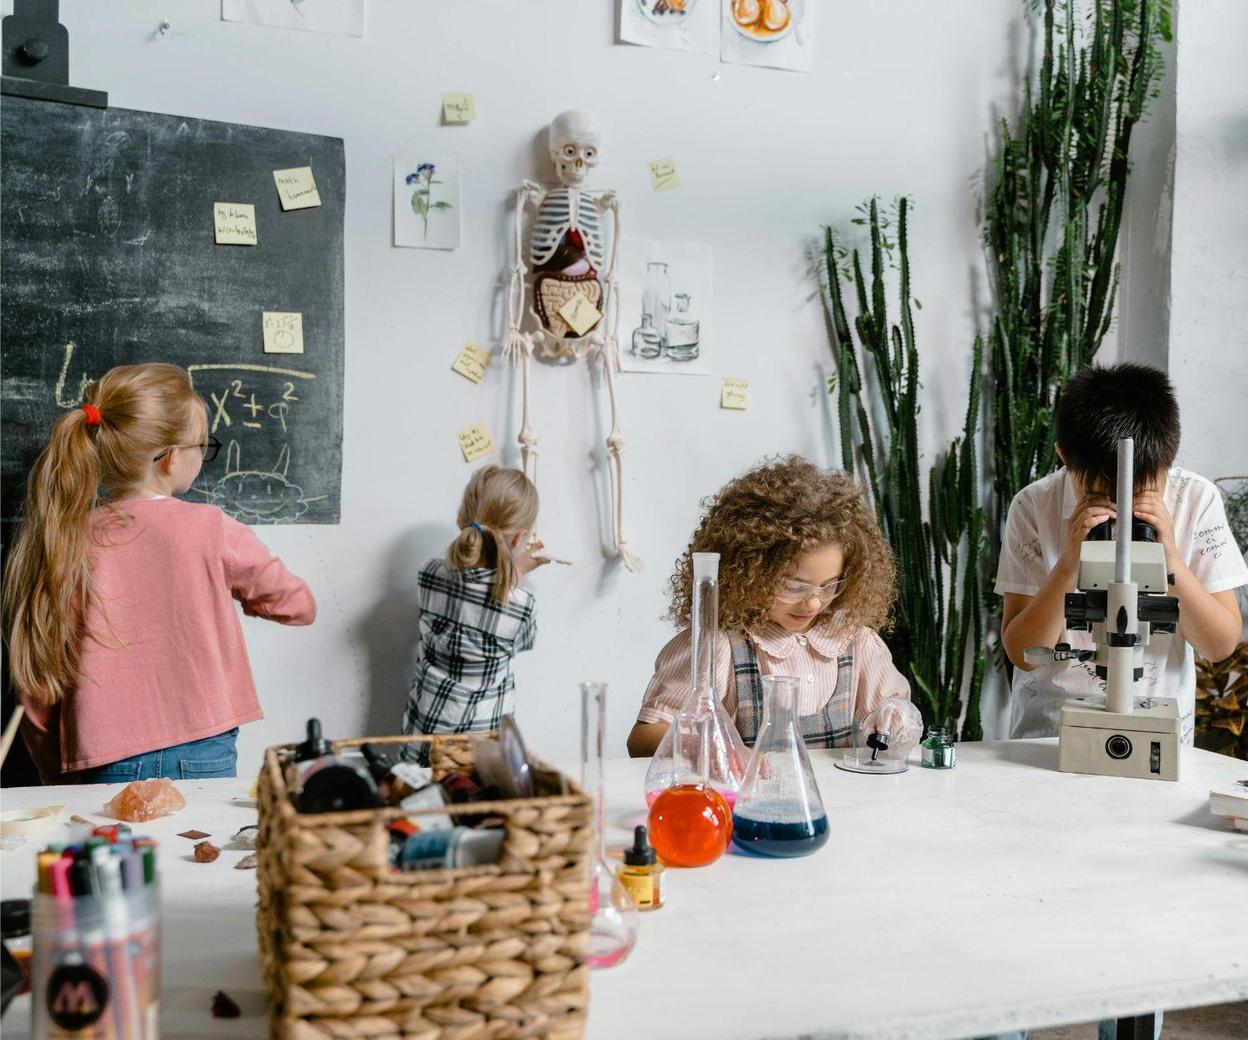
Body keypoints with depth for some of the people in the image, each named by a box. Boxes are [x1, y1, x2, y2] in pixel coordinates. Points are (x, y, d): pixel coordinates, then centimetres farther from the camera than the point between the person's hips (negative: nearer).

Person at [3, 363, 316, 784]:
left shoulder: (66, 540, -1)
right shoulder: (211, 528, -8)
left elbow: (36, 693, 2)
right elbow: (300, 606, 6)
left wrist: (60, 781, 15)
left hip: (106, 766, 3)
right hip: (203, 758, -2)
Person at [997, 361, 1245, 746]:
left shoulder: (1196, 499, -6)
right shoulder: (1035, 505, -10)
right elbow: (1022, 654, -10)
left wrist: (1171, 559, -19)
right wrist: (1068, 565, -23)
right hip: (1048, 731, -2)